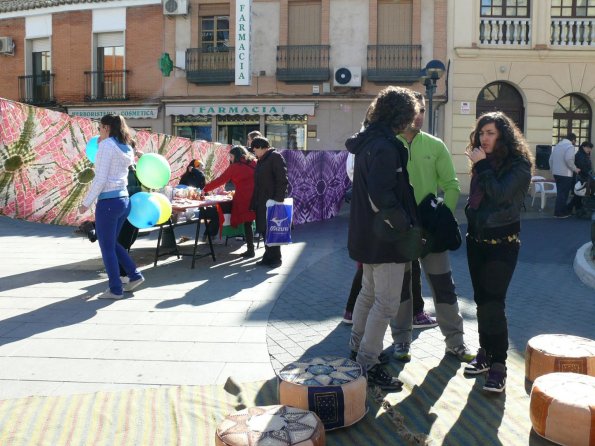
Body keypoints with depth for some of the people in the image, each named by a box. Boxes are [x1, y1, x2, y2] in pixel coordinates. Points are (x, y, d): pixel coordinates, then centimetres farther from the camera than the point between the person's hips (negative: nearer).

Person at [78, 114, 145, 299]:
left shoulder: (107, 144, -10)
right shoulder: (126, 148, 13)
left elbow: (100, 179, -15)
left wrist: (86, 202, -10)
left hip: (108, 201, -8)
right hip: (124, 200, 8)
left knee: (107, 247, 4)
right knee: (112, 243, 22)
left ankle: (115, 289, 11)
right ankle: (134, 275, 21)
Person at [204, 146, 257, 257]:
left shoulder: (235, 166, 0)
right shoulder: (254, 163, 13)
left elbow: (220, 180, 3)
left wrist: (205, 189, 11)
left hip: (244, 199, -5)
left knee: (247, 224, 3)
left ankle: (250, 250, 5)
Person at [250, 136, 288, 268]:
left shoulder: (275, 157, -9)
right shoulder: (261, 160, 19)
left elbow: (283, 180, -17)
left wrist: (278, 200, -22)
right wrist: (254, 201, 16)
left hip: (272, 202, -9)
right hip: (261, 202, 9)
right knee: (264, 229, 11)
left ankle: (276, 258, 7)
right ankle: (268, 256, 20)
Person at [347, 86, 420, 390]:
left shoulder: (368, 141, 11)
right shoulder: (385, 147, -20)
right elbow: (381, 197, -27)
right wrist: (407, 227, -17)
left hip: (367, 235, 10)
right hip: (385, 238, -10)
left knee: (369, 292, 23)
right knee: (386, 304, -2)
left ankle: (358, 346, 37)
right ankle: (368, 364, 7)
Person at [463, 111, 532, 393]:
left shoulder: (518, 165, -10)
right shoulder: (482, 162, 10)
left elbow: (500, 193, -25)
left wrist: (482, 166, -19)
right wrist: (471, 225, 15)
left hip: (502, 243, -7)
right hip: (477, 240, 7)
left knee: (492, 301, -12)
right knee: (481, 299, 11)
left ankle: (498, 364, -4)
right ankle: (486, 353, 23)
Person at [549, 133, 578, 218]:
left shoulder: (557, 145, 15)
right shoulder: (570, 146, -10)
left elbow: (551, 159, 15)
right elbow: (569, 159, -25)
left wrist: (553, 170, 21)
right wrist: (574, 169, -12)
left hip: (556, 173, 8)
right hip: (565, 174, -8)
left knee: (560, 193, 14)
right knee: (563, 194, -2)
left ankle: (564, 210, 22)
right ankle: (558, 213, 1)